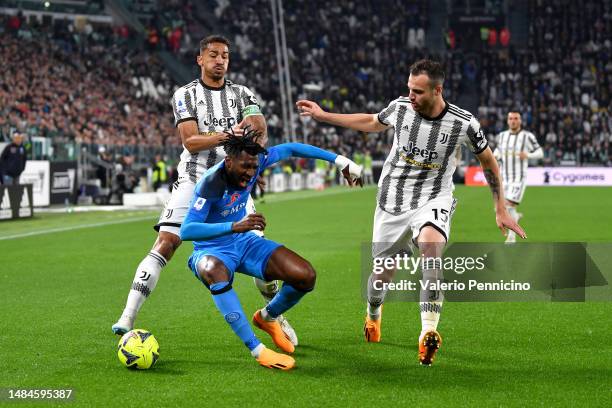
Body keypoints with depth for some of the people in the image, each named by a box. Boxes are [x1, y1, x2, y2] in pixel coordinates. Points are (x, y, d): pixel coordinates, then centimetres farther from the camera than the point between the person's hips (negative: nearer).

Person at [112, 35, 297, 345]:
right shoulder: (185, 95, 1)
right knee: (166, 243, -15)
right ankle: (128, 317, -14)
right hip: (194, 180, -2)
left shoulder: (241, 94, 8)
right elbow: (191, 141, -13)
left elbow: (261, 134, -7)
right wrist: (226, 136, -28)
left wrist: (255, 137, -31)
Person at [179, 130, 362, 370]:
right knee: (215, 272, -44)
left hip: (244, 242, 6)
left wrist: (341, 161, 2)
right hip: (213, 250, -6)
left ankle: (268, 318, 21)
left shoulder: (255, 161, -14)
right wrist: (235, 226, -51)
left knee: (306, 276, -12)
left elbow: (290, 149, 3)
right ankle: (258, 351, -39)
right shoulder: (210, 184, -30)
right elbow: (186, 231, -40)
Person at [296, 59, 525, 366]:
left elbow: (488, 161, 5)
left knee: (431, 244, -35)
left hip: (433, 199, -3)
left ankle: (428, 333, -39)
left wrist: (501, 210, 7)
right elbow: (371, 123, 16)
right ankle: (373, 313, 45)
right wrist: (322, 115, 17)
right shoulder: (400, 107, -7)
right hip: (392, 200, 3)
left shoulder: (464, 124, -12)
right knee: (383, 274, 7)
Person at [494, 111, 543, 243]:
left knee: (509, 206, -16)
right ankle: (515, 216, 35)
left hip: (519, 178, -5)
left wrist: (528, 155, -19)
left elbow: (540, 152, 1)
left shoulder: (527, 136, -4)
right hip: (504, 178, 5)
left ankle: (511, 237, -3)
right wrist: (495, 156, 2)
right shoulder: (502, 136, 9)